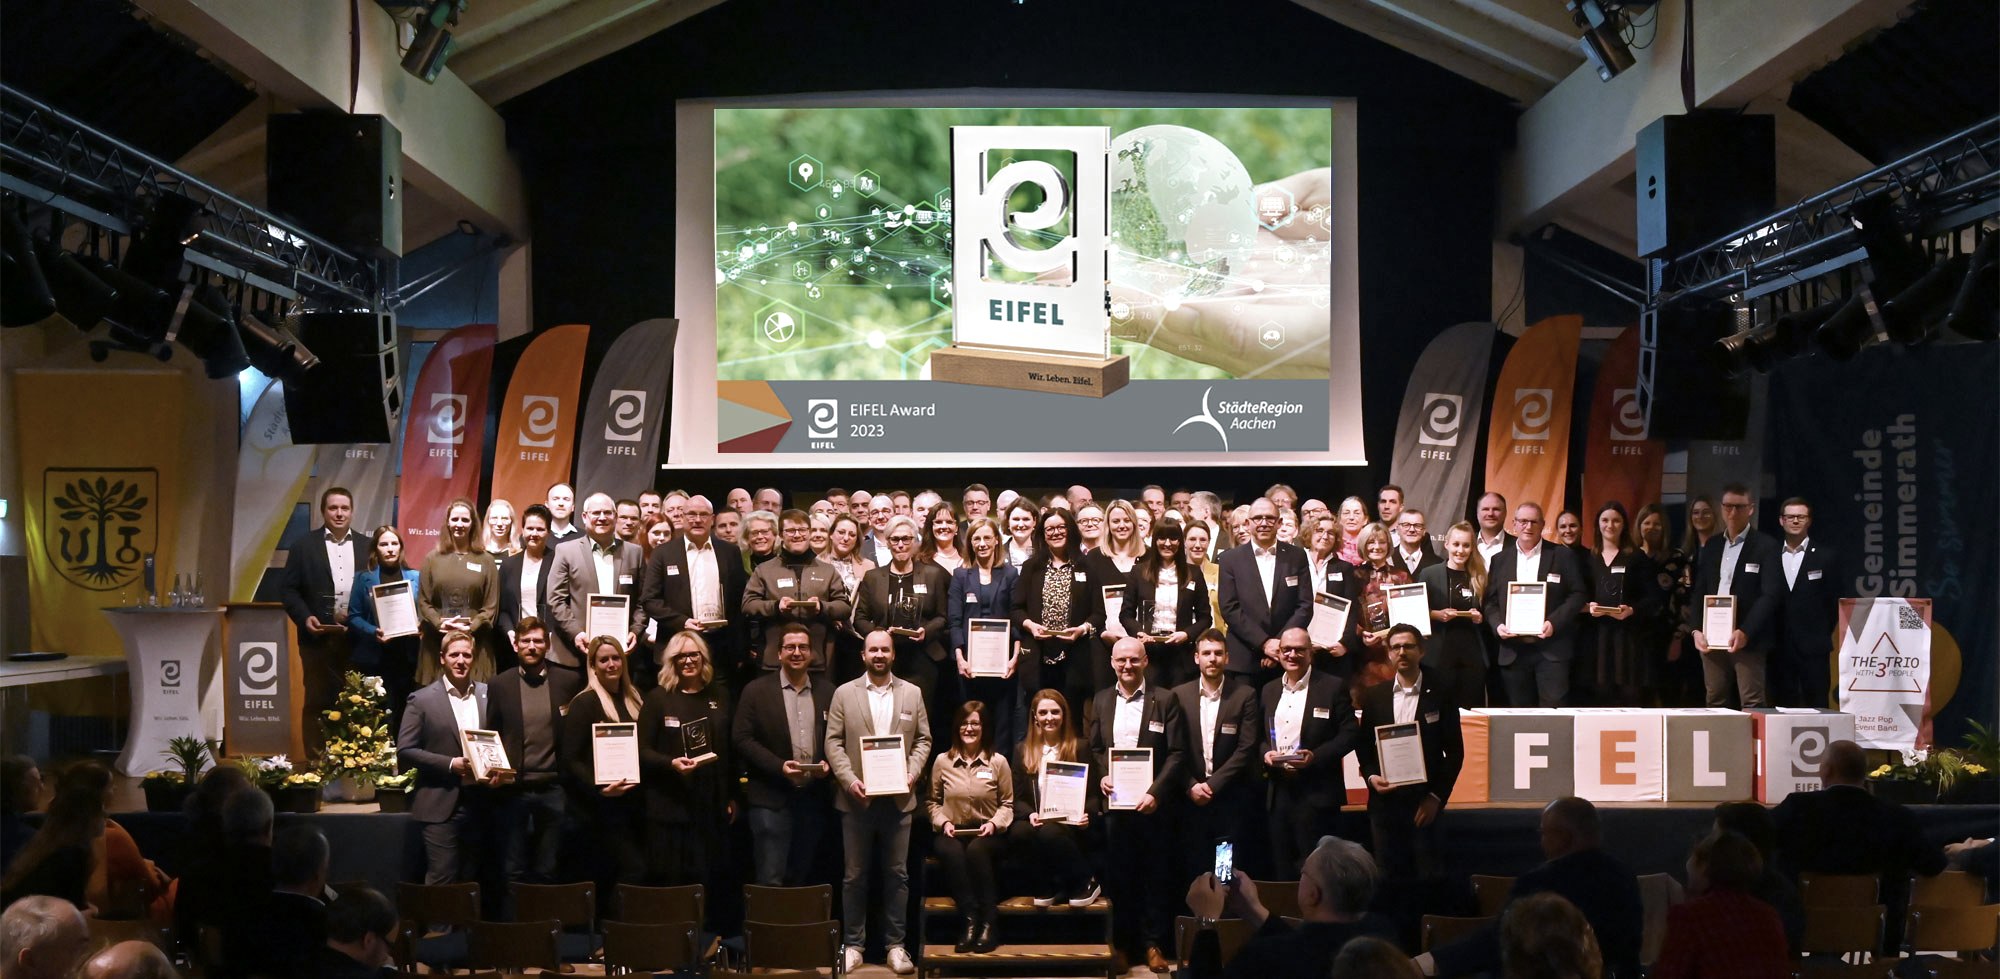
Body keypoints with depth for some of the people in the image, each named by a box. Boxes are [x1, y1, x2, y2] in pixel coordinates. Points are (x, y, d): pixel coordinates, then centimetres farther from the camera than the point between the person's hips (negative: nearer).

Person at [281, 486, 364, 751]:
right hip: (319, 636, -2)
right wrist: (304, 617, -12)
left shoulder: (366, 547, 11)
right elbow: (287, 588, 2)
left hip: (358, 637, 2)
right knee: (317, 701, 1)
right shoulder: (304, 545, 5)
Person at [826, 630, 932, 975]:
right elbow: (833, 742, -1)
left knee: (897, 874, 5)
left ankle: (895, 945, 12)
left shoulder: (912, 693, 7)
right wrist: (848, 779, -13)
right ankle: (852, 944, 13)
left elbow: (923, 739, 7)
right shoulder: (844, 693, 3)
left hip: (898, 797, 1)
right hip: (858, 798, -1)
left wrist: (913, 773, -9)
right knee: (855, 875, 5)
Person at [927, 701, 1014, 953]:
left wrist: (994, 823, -8)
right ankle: (971, 921, -34)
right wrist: (943, 822, -3)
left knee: (976, 850, -37)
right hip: (951, 832, 1)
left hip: (986, 833, -1)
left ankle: (988, 923, -32)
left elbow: (1007, 803, 9)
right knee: (951, 852, -36)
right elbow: (932, 801, 16)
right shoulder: (942, 761, 10)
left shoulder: (998, 762, 6)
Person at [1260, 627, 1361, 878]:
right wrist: (1265, 752, -4)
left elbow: (1350, 734, -6)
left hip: (1317, 793, -5)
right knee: (1282, 869, 8)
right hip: (1279, 792, 5)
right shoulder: (1269, 690, 15)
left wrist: (1315, 756, -18)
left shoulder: (1333, 687, -1)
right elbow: (1260, 735, 19)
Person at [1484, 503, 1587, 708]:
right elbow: (1490, 601, 12)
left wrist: (1554, 623, -12)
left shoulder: (1562, 556, 5)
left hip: (1551, 650, -3)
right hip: (1513, 650, 3)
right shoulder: (1500, 560, 13)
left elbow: (1578, 595, 1)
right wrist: (1497, 625, -8)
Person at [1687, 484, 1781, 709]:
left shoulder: (1765, 546, -1)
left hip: (1748, 639, -5)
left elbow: (1771, 594, -9)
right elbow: (1698, 591, 14)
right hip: (1711, 638, 5)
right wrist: (1695, 629, 0)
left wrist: (1745, 632, -18)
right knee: (1716, 703, 7)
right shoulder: (1711, 545, 15)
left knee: (1752, 704, -8)